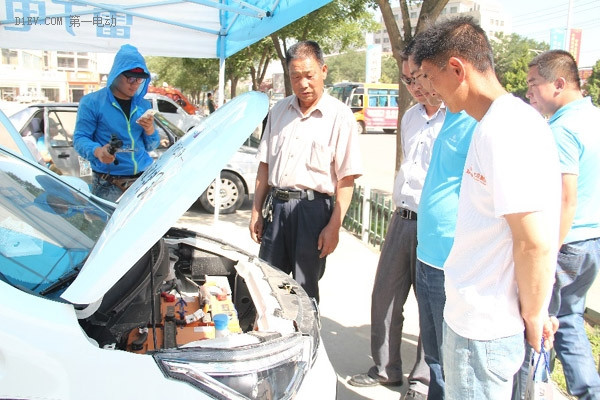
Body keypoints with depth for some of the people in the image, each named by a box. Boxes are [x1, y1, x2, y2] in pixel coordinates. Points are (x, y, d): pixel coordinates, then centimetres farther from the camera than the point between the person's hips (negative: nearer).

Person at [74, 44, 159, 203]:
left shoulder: (144, 105, 14)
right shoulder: (92, 102, 1)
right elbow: (80, 138, -3)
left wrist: (150, 130, -6)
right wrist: (97, 151, -24)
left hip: (144, 179, 4)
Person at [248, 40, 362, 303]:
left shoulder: (340, 116, -5)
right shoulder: (279, 111, 11)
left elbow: (347, 179, -8)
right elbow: (265, 165, 14)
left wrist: (334, 226, -13)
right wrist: (256, 212, 10)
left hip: (313, 209, -4)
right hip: (276, 205, 5)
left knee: (305, 289, 7)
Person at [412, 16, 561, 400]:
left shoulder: (505, 130, -23)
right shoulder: (503, 120, 9)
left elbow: (536, 244, -25)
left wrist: (533, 318, -11)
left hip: (484, 329, -9)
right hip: (475, 316, 9)